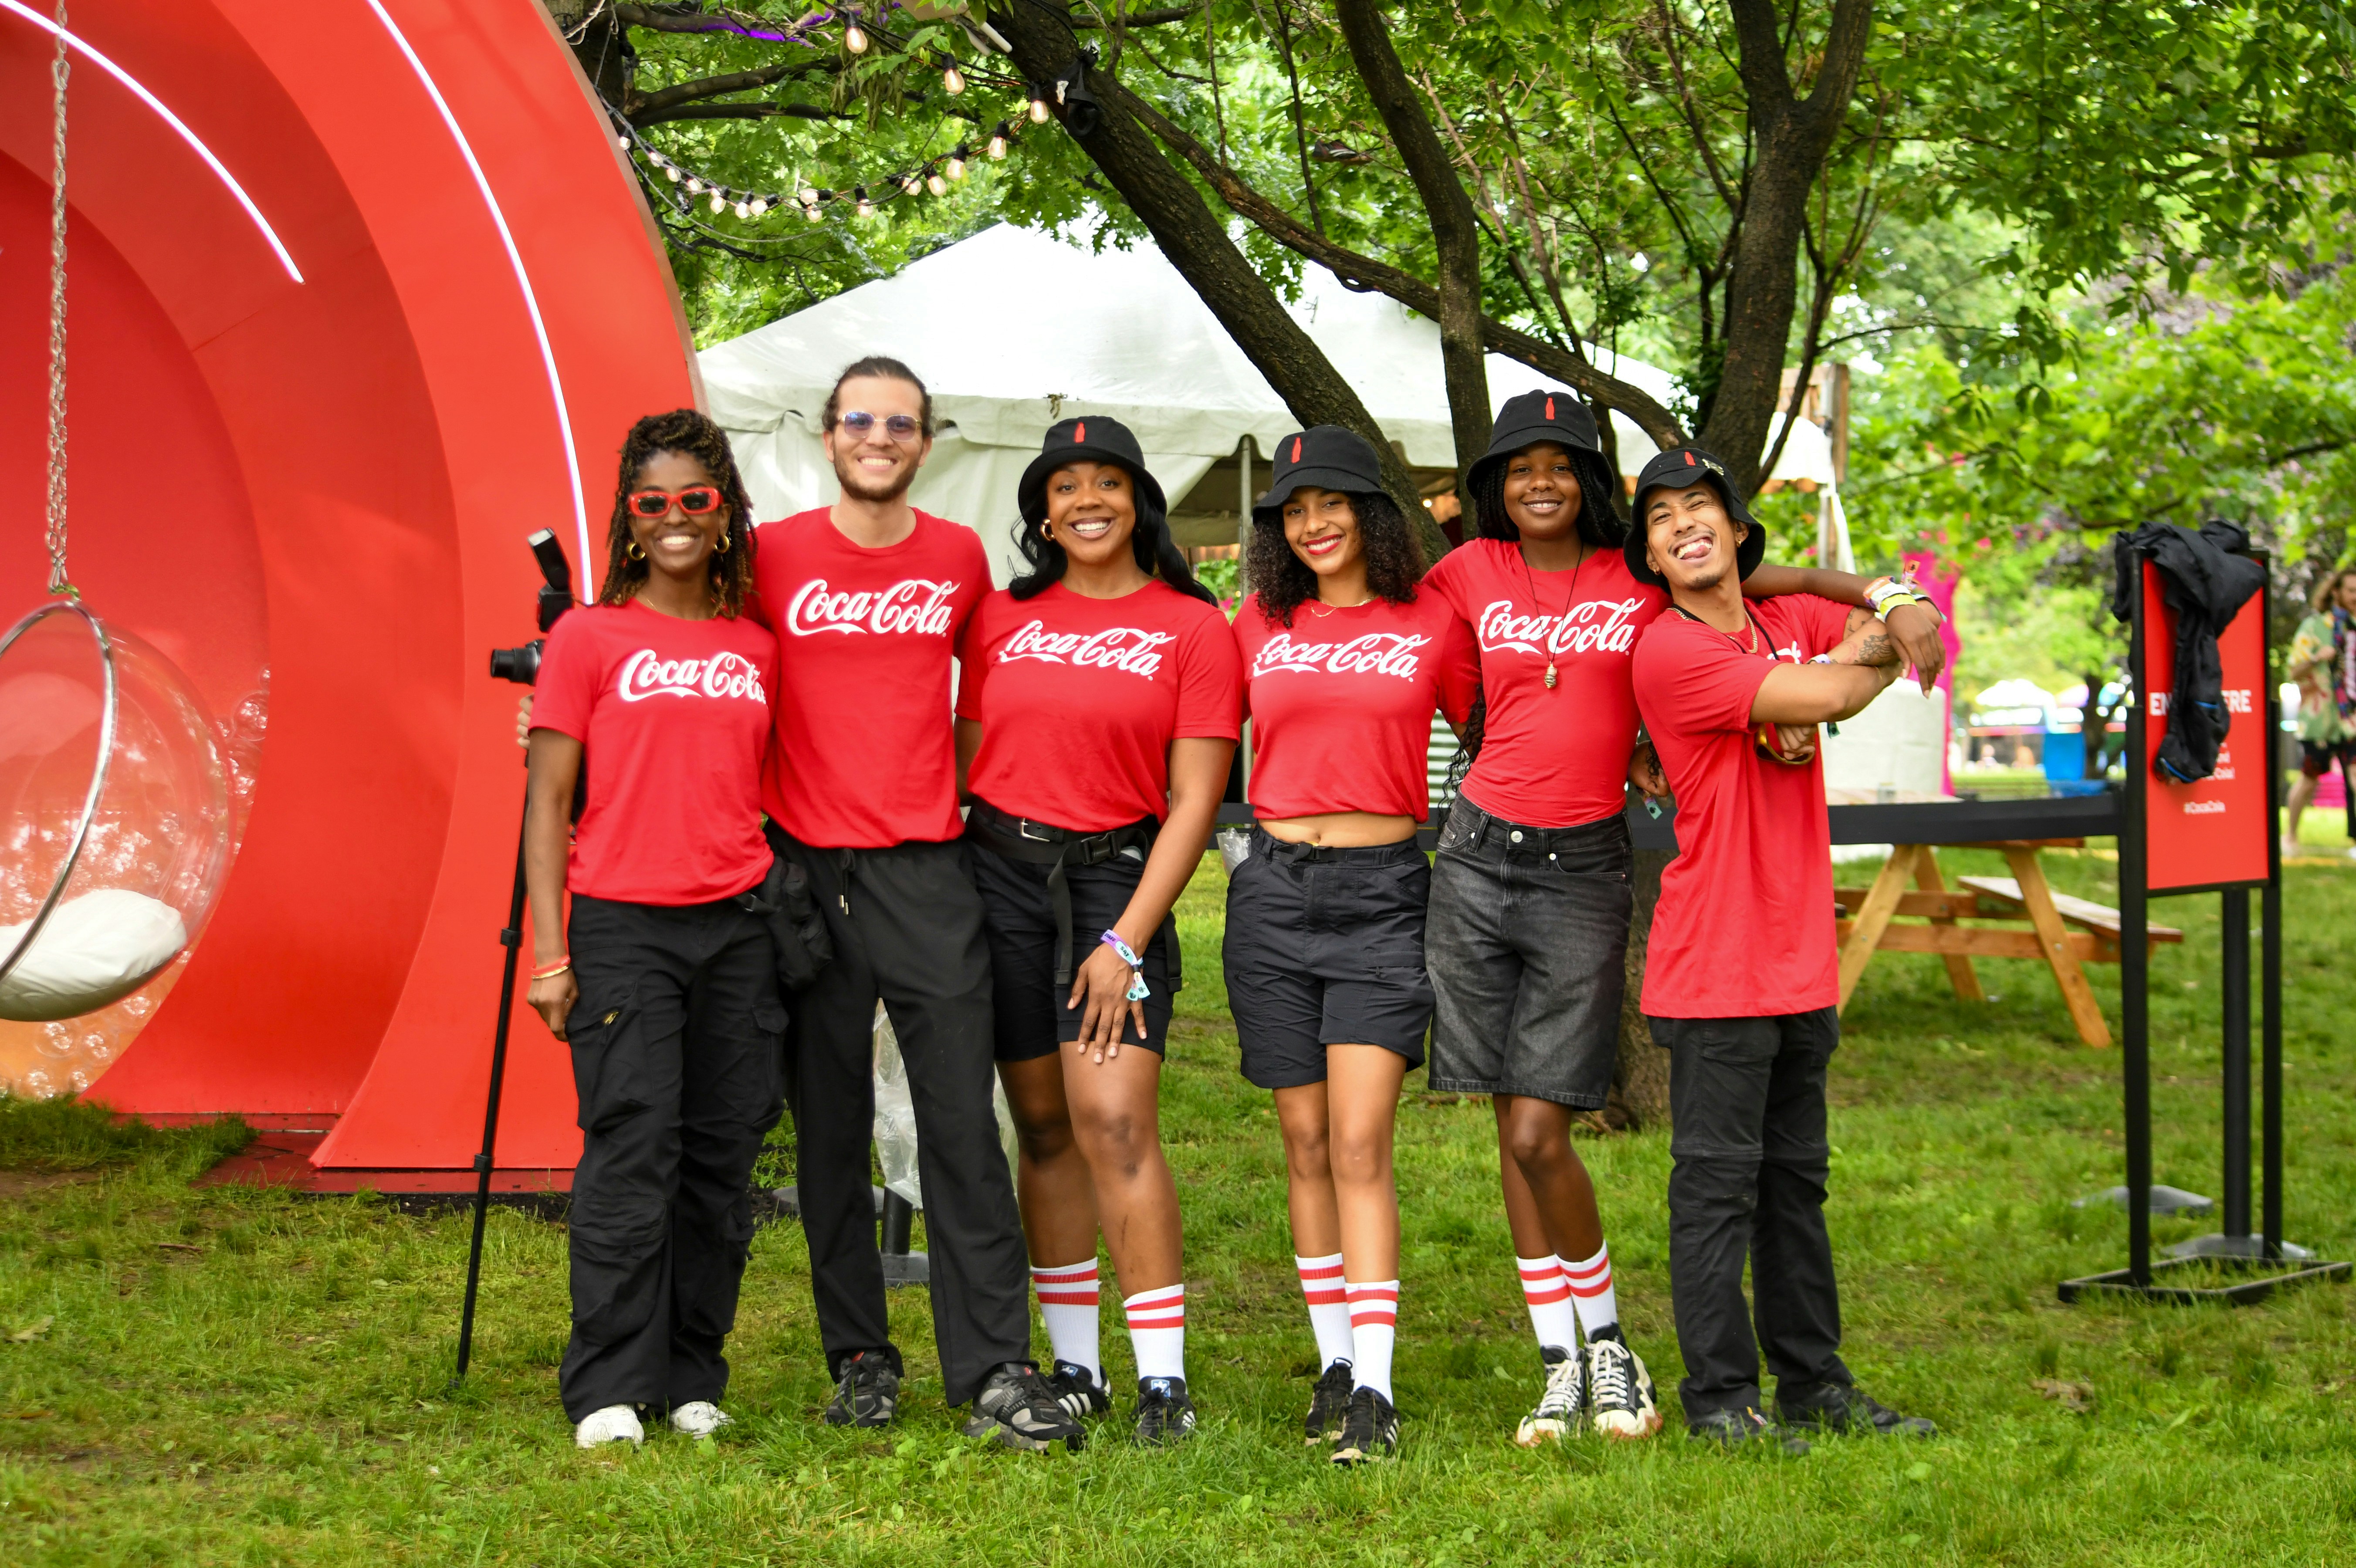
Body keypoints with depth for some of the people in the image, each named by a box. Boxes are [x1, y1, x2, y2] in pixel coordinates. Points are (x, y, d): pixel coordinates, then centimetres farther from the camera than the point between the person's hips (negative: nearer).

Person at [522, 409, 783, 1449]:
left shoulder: (758, 650, 11)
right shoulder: (589, 638, 1)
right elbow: (548, 803, 1)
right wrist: (550, 951, -6)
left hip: (739, 929, 4)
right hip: (622, 926, -4)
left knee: (722, 1156, 5)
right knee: (632, 1152, -9)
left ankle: (693, 1379, 15)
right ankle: (609, 1390, -1)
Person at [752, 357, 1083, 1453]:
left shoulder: (961, 558, 8)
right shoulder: (774, 556, 1)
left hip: (926, 863, 0)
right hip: (806, 867, 0)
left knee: (962, 1117, -5)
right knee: (830, 1126, 5)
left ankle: (995, 1371, -5)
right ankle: (859, 1359, 14)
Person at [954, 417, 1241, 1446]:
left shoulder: (1192, 628, 0)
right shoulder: (1001, 619, 9)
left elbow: (1193, 800, -3)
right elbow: (967, 760, 14)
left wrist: (1127, 941, -10)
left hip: (1118, 876, -3)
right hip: (1001, 872, 3)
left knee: (1115, 1120, -15)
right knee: (1044, 1127, 6)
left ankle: (1163, 1378, -12)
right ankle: (1074, 1369, 13)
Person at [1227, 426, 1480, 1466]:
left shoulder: (1429, 624, 3)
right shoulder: (1258, 627, 9)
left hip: (1384, 889, -3)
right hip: (1274, 887, 3)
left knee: (1361, 1144, -11)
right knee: (1307, 1144, 6)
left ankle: (1375, 1389, -11)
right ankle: (1334, 1361, 17)